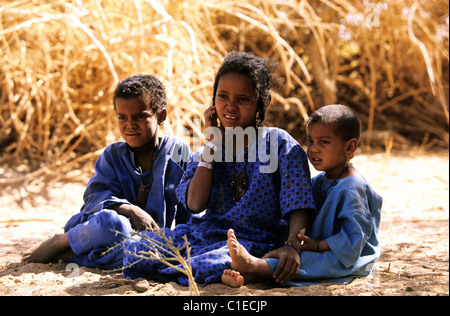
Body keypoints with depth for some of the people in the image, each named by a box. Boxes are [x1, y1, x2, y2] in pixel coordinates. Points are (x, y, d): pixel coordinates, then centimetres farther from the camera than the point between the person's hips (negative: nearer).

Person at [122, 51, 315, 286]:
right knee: (135, 247, -14)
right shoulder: (207, 151, 12)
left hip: (254, 240, -5)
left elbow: (298, 205, -10)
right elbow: (195, 204, -5)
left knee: (210, 266, -39)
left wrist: (292, 246, -30)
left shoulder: (280, 145, -1)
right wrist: (212, 144, -3)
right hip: (204, 232, 6)